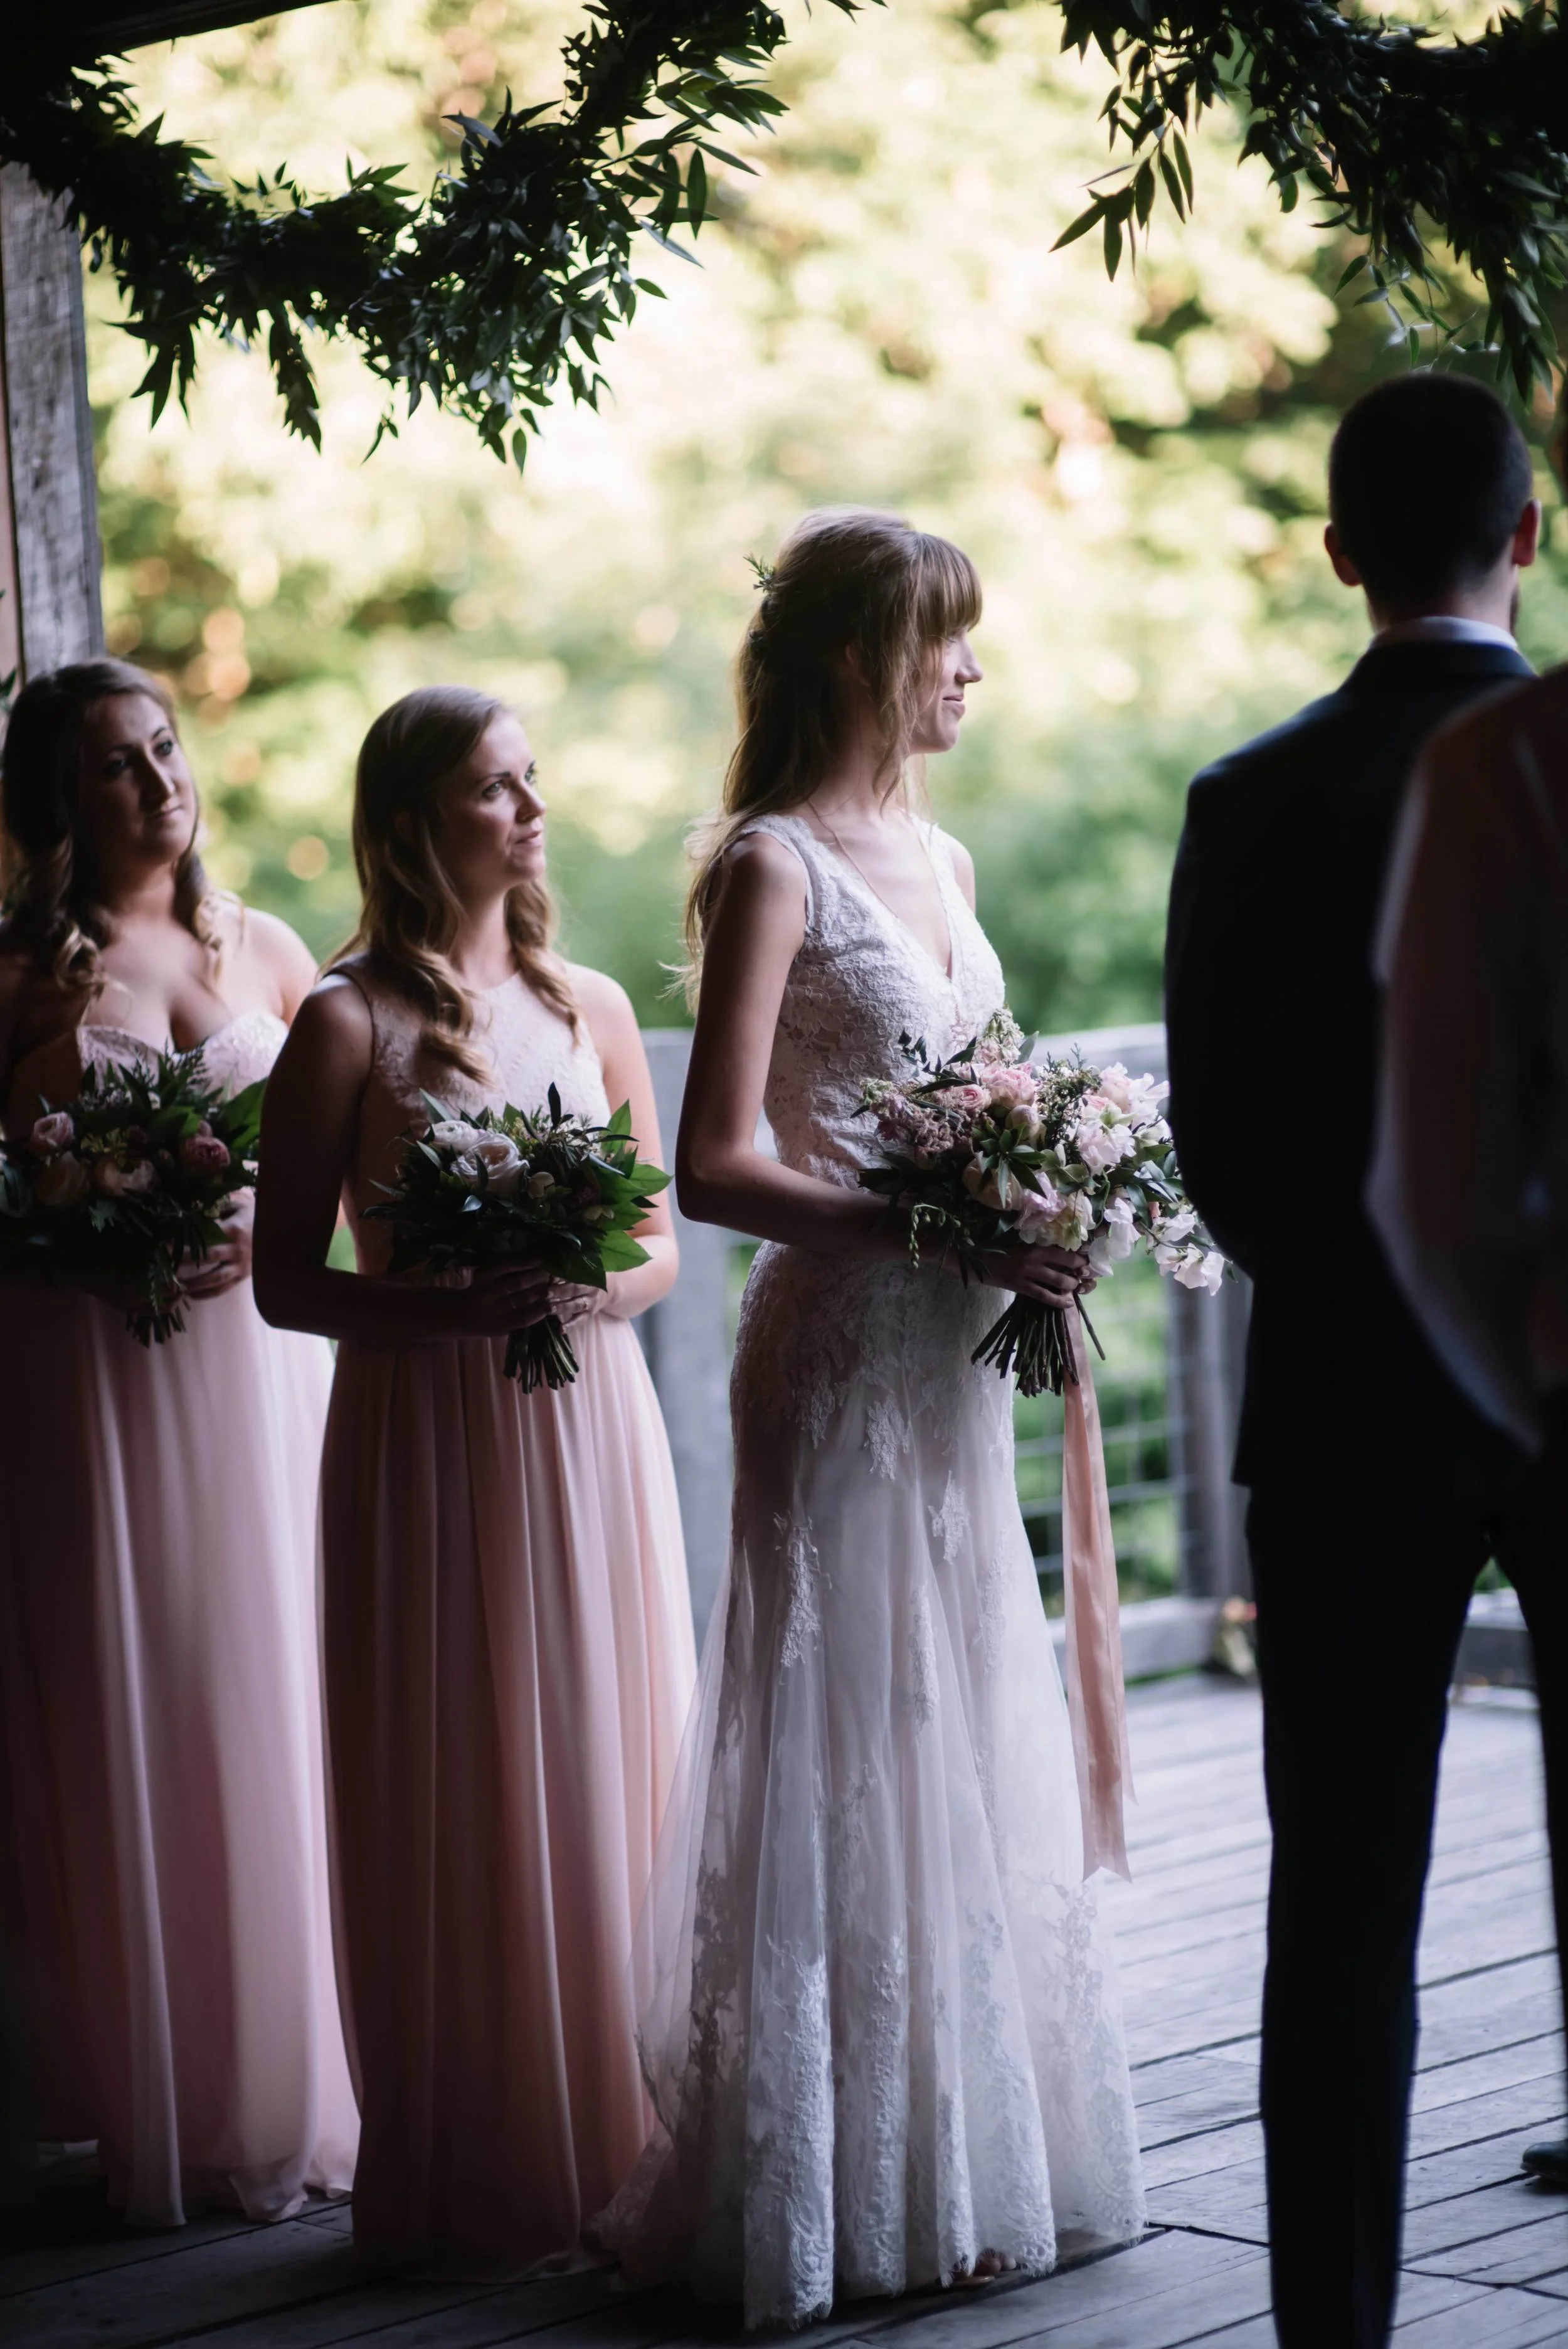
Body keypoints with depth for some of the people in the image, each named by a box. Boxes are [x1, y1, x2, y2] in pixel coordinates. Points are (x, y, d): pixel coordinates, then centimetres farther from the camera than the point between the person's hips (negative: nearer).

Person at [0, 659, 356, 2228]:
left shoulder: (268, 955, 10)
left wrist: (263, 1231, -6)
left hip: (258, 1371, 2)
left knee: (269, 1709, 4)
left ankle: (287, 2095, 17)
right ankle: (158, 2119, 11)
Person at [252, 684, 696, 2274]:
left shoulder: (590, 1006, 9)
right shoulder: (348, 1026, -5)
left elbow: (660, 1250, 12)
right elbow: (287, 1281, -5)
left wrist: (583, 1287, -9)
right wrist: (458, 1305, -19)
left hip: (591, 1427, 4)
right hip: (428, 1440, -4)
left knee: (606, 1773, 7)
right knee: (459, 1797, 1)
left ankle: (608, 2145, 19)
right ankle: (475, 2183, 11)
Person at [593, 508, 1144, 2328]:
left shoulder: (940, 860, 14)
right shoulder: (774, 865, -11)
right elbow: (714, 1167, -18)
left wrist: (1035, 1223, 3)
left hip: (949, 1358, 8)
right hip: (837, 1355, -8)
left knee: (965, 1750, 13)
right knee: (851, 1751, -2)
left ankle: (965, 2156, 24)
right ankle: (846, 2189, 9)